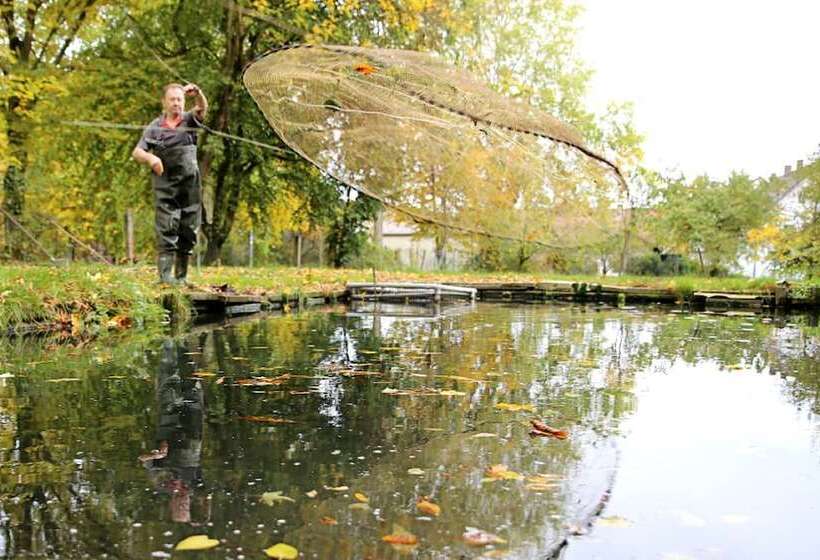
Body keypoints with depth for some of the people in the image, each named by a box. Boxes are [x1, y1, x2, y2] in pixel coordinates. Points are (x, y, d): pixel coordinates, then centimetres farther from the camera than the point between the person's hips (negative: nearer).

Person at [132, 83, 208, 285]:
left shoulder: (189, 120, 7)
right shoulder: (155, 126, 5)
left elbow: (203, 108, -14)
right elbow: (137, 152, 1)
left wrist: (198, 93, -36)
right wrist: (150, 157, -22)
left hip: (190, 184, 2)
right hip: (165, 186, -2)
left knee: (188, 230, 4)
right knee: (166, 228, -9)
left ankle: (181, 275, 14)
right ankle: (165, 274, -11)